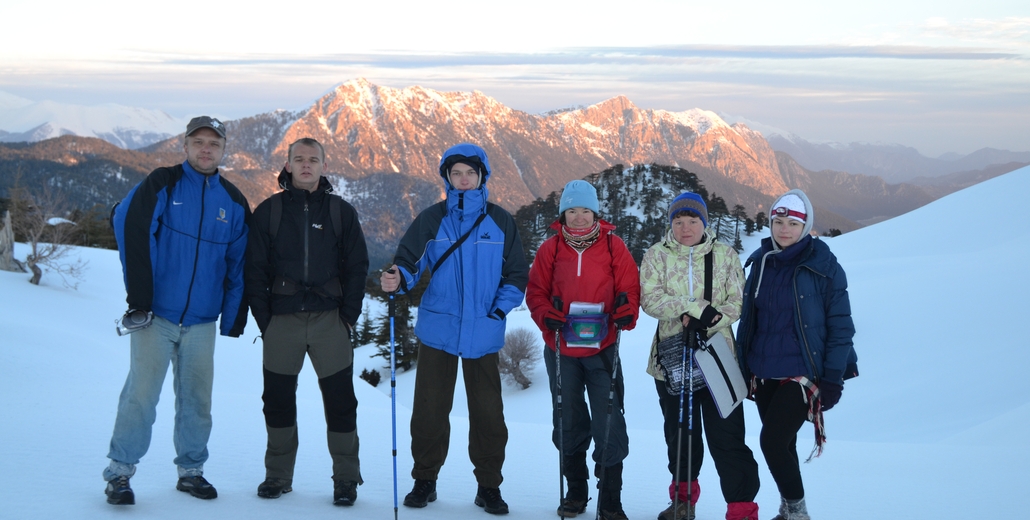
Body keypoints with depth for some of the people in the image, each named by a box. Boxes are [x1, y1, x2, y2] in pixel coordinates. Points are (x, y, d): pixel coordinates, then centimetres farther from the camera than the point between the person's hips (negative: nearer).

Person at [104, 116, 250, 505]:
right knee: (141, 392, -7)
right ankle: (119, 472, 3)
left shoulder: (233, 201, 10)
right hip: (155, 314, -3)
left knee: (197, 398, 9)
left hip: (202, 320, 4)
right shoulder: (162, 185, -1)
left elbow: (238, 263, 12)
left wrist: (234, 317, 6)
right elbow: (130, 230, -13)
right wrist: (139, 296, -18)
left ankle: (191, 470, 22)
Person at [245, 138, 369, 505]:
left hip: (329, 319, -1)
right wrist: (263, 319, -3)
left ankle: (346, 478, 9)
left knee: (340, 399, -1)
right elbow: (255, 269, 5)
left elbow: (357, 266, 6)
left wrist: (349, 316, -3)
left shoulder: (342, 212, 6)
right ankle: (278, 475, 19)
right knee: (278, 399, 7)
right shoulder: (268, 211, 6)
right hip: (281, 320, 1)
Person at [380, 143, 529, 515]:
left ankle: (488, 486, 16)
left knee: (488, 413, 4)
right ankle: (425, 480, 19)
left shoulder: (501, 222, 4)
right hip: (437, 330, 0)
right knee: (429, 410, 4)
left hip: (483, 334, 0)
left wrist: (501, 308, -8)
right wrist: (397, 279, -25)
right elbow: (408, 262, -3)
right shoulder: (431, 220, 2)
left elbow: (517, 275, 7)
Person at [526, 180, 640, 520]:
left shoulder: (612, 246, -1)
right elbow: (536, 291, 4)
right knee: (568, 423, 14)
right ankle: (576, 491, 29)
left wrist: (627, 313, -19)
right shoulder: (550, 249, 2)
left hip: (602, 349, -2)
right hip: (561, 350, 2)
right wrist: (546, 316, -14)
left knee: (609, 424, -6)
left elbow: (629, 287, 0)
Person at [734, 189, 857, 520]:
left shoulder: (823, 265, -8)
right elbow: (748, 318, 15)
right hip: (764, 375, 5)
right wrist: (744, 367, 14)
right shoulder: (761, 263, 6)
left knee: (772, 440, -13)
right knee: (781, 443, 13)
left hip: (803, 374, -5)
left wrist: (833, 377, -12)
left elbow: (840, 324, -8)